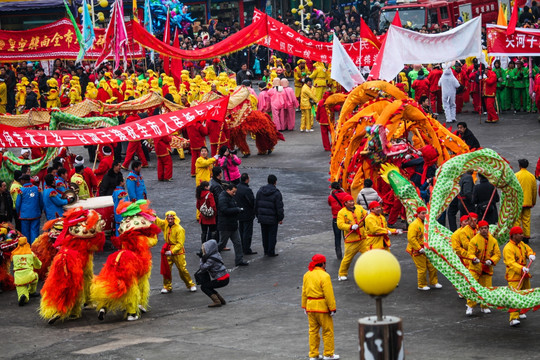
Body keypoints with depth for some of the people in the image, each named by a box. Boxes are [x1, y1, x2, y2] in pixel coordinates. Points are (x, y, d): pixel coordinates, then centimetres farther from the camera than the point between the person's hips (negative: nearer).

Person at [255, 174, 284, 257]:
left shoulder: (260, 191, 3)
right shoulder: (276, 193, -14)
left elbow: (256, 205, 9)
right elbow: (279, 207, -14)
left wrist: (258, 215, 17)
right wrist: (280, 218, -4)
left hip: (262, 218, 5)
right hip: (272, 219, -5)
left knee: (265, 235, 16)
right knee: (272, 235, 4)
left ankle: (266, 251, 24)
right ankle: (271, 252, 5)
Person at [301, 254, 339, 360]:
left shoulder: (307, 275, 5)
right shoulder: (324, 276, -17)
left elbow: (304, 292, 11)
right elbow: (328, 294, -18)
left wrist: (304, 306, 19)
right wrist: (332, 308, -12)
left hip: (310, 306, 7)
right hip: (322, 306, -7)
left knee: (313, 330, 13)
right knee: (328, 330, 6)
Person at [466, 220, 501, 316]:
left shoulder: (493, 241, 2)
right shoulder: (474, 240, -8)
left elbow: (497, 254, 2)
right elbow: (470, 254, -11)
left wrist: (491, 261, -16)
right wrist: (474, 259, -33)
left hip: (487, 268, 3)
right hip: (475, 268, -3)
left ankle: (485, 307, 23)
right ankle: (470, 306, 0)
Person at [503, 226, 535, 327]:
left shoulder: (522, 244, 10)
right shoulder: (508, 248, -17)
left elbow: (529, 250, 21)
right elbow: (511, 263, -26)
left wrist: (531, 255, -5)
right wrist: (522, 269, -39)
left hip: (524, 275, 9)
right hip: (514, 276, -9)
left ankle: (519, 312, 36)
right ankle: (513, 318, -21)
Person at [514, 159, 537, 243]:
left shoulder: (516, 176, -8)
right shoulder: (532, 176, 4)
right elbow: (534, 191, 11)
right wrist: (533, 202, 22)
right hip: (528, 202, 4)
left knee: (517, 219, 0)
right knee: (527, 220, 8)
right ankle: (526, 237, 10)